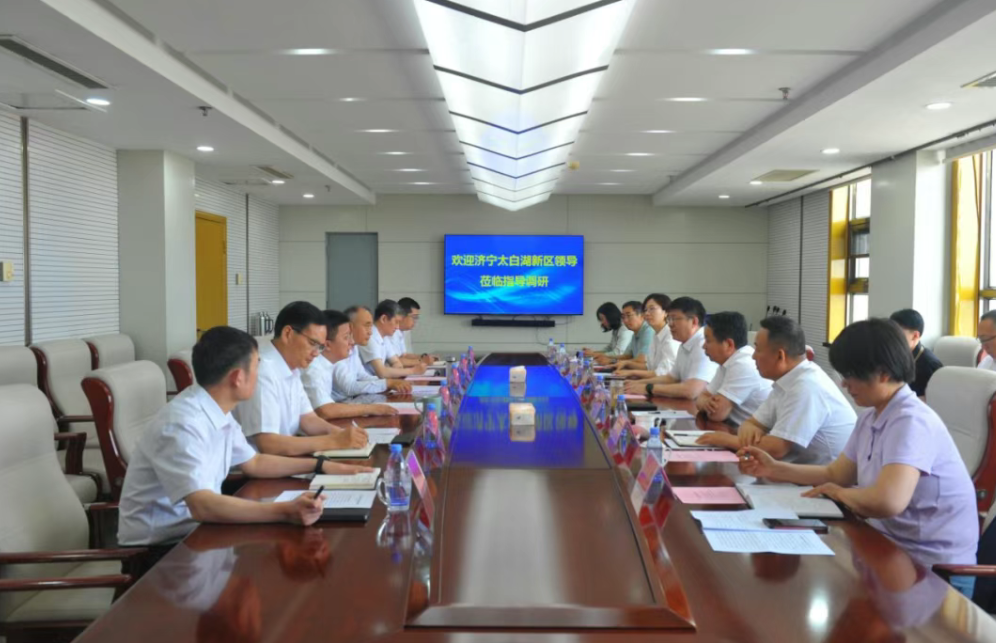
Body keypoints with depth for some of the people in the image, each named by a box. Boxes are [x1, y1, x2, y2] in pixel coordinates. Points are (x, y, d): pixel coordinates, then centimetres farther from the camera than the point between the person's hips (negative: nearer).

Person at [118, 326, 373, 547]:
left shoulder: (217, 411, 2)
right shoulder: (181, 426, -26)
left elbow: (253, 463, 15)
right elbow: (202, 506, -35)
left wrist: (322, 465, 11)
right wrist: (285, 512, -44)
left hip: (193, 528, 8)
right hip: (157, 546, -8)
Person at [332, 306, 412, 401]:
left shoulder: (354, 347, 7)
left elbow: (362, 376, 13)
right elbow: (349, 388, -28)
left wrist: (392, 383, -5)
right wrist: (388, 383, -25)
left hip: (349, 402, 8)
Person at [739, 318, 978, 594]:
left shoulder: (911, 421, -24)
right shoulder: (871, 417, 6)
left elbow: (888, 501, -38)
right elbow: (835, 474, 15)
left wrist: (837, 492, -17)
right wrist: (775, 469, 2)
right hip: (892, 548, 8)